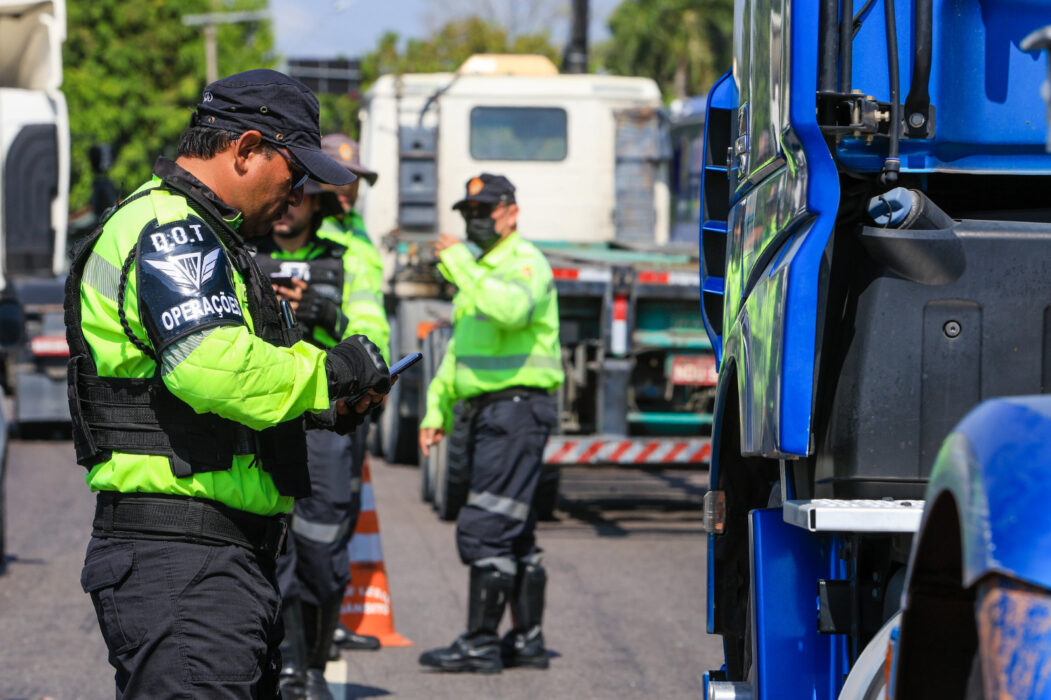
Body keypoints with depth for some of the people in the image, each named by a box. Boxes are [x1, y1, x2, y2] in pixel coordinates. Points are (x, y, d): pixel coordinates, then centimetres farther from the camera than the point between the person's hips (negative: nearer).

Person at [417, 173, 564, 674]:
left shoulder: (525, 263, -10)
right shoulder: (482, 268, 21)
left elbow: (512, 308, -34)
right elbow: (460, 348, 28)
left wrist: (460, 262, -28)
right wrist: (436, 408, 22)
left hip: (518, 406, -10)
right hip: (489, 410, 10)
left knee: (485, 528, -12)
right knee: (514, 533, 13)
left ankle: (481, 643, -11)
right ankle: (526, 640, 18)